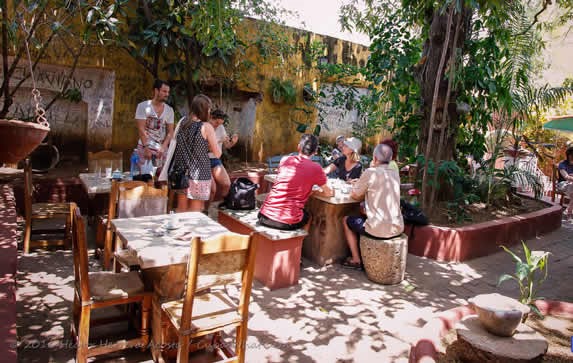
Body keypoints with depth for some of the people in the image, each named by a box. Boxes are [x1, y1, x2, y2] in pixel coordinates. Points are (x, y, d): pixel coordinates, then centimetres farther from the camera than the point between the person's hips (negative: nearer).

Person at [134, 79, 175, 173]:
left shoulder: (169, 110, 6)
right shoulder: (143, 106, -4)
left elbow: (170, 132, 4)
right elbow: (141, 129, -9)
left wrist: (163, 147, -10)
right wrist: (146, 148, -16)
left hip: (161, 149, 3)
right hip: (145, 147, -3)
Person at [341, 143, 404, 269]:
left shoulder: (371, 172, -14)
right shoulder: (395, 174, 6)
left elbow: (355, 195, -4)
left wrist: (356, 185, 15)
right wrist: (362, 183, 16)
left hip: (379, 230, -7)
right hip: (397, 228, 7)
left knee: (346, 220, 20)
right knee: (364, 216, 34)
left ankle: (356, 260, 22)